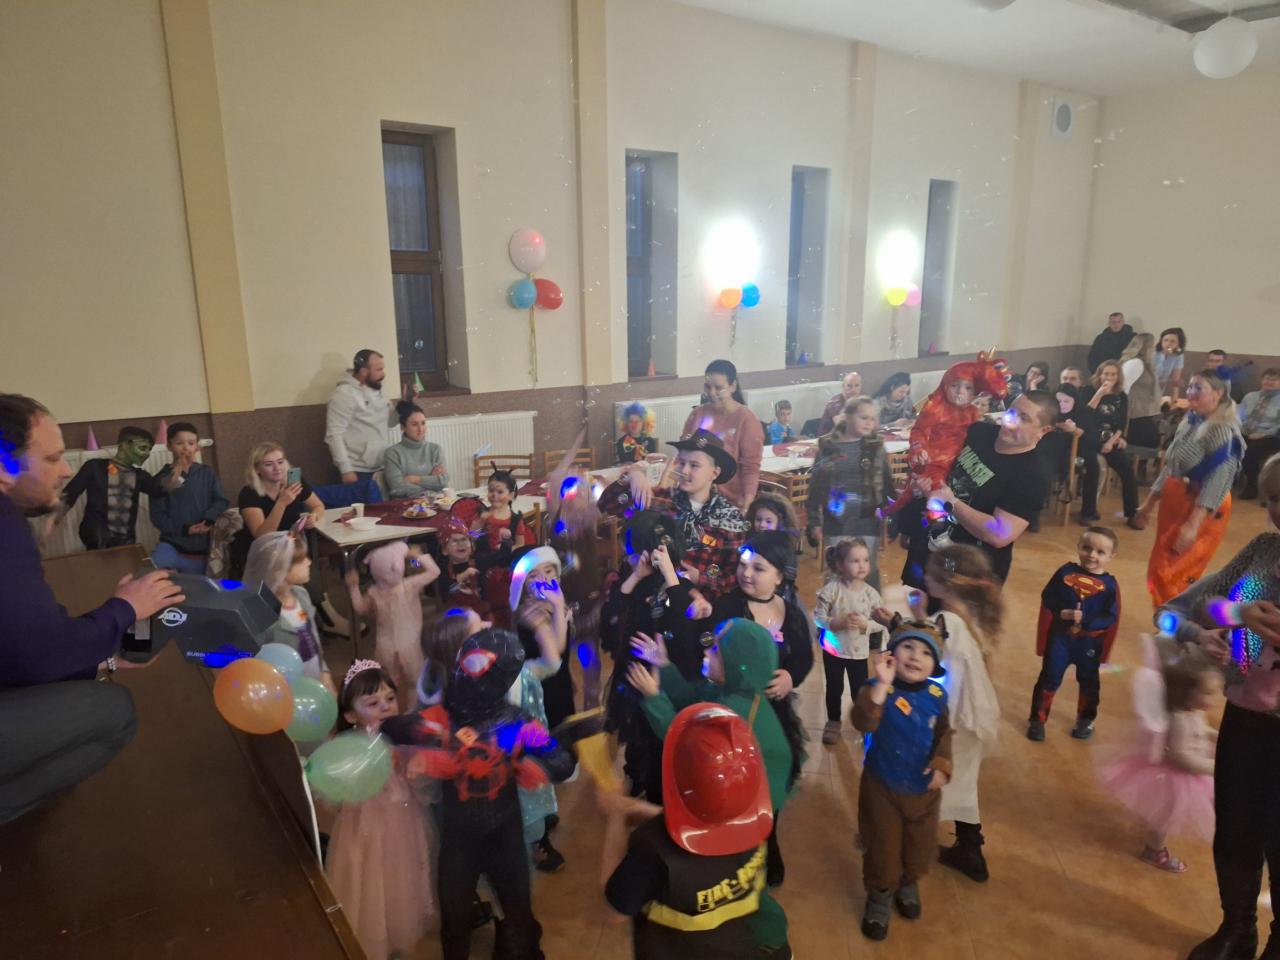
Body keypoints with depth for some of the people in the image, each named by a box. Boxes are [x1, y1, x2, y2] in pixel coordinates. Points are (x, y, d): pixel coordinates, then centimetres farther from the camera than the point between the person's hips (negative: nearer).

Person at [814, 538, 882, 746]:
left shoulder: (870, 593, -10)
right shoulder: (832, 589, -17)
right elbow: (817, 616, -13)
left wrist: (865, 624, -22)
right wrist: (837, 622, -27)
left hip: (859, 651, 1)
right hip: (834, 649, -1)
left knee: (860, 690, 12)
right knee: (834, 688, 15)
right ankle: (833, 723, 35)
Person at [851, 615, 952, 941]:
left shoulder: (937, 695, -9)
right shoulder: (879, 689, -24)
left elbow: (943, 734, 6)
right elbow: (862, 724, -41)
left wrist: (942, 765, -8)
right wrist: (881, 685, -49)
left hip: (924, 789, 4)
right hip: (883, 787, -4)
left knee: (921, 844, 23)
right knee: (883, 846, 11)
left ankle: (908, 884, 53)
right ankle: (880, 894, 38)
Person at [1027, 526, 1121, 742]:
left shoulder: (1109, 585, -11)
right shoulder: (1065, 572, -9)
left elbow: (1111, 618, -12)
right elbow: (1047, 599, -6)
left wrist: (1085, 620, -24)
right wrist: (1061, 613, -22)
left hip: (1090, 643, 0)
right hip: (1059, 638, 0)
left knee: (1088, 682, 19)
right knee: (1049, 679, 8)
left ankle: (1086, 720, 39)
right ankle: (1037, 719, 20)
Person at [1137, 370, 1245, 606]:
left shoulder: (1223, 432, -18)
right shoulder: (1189, 421, 8)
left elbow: (1218, 482, -23)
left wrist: (1193, 525, -29)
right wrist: (1149, 503, 17)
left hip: (1202, 510, -8)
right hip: (1173, 502, 8)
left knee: (1171, 575, -6)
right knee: (1158, 571, 13)